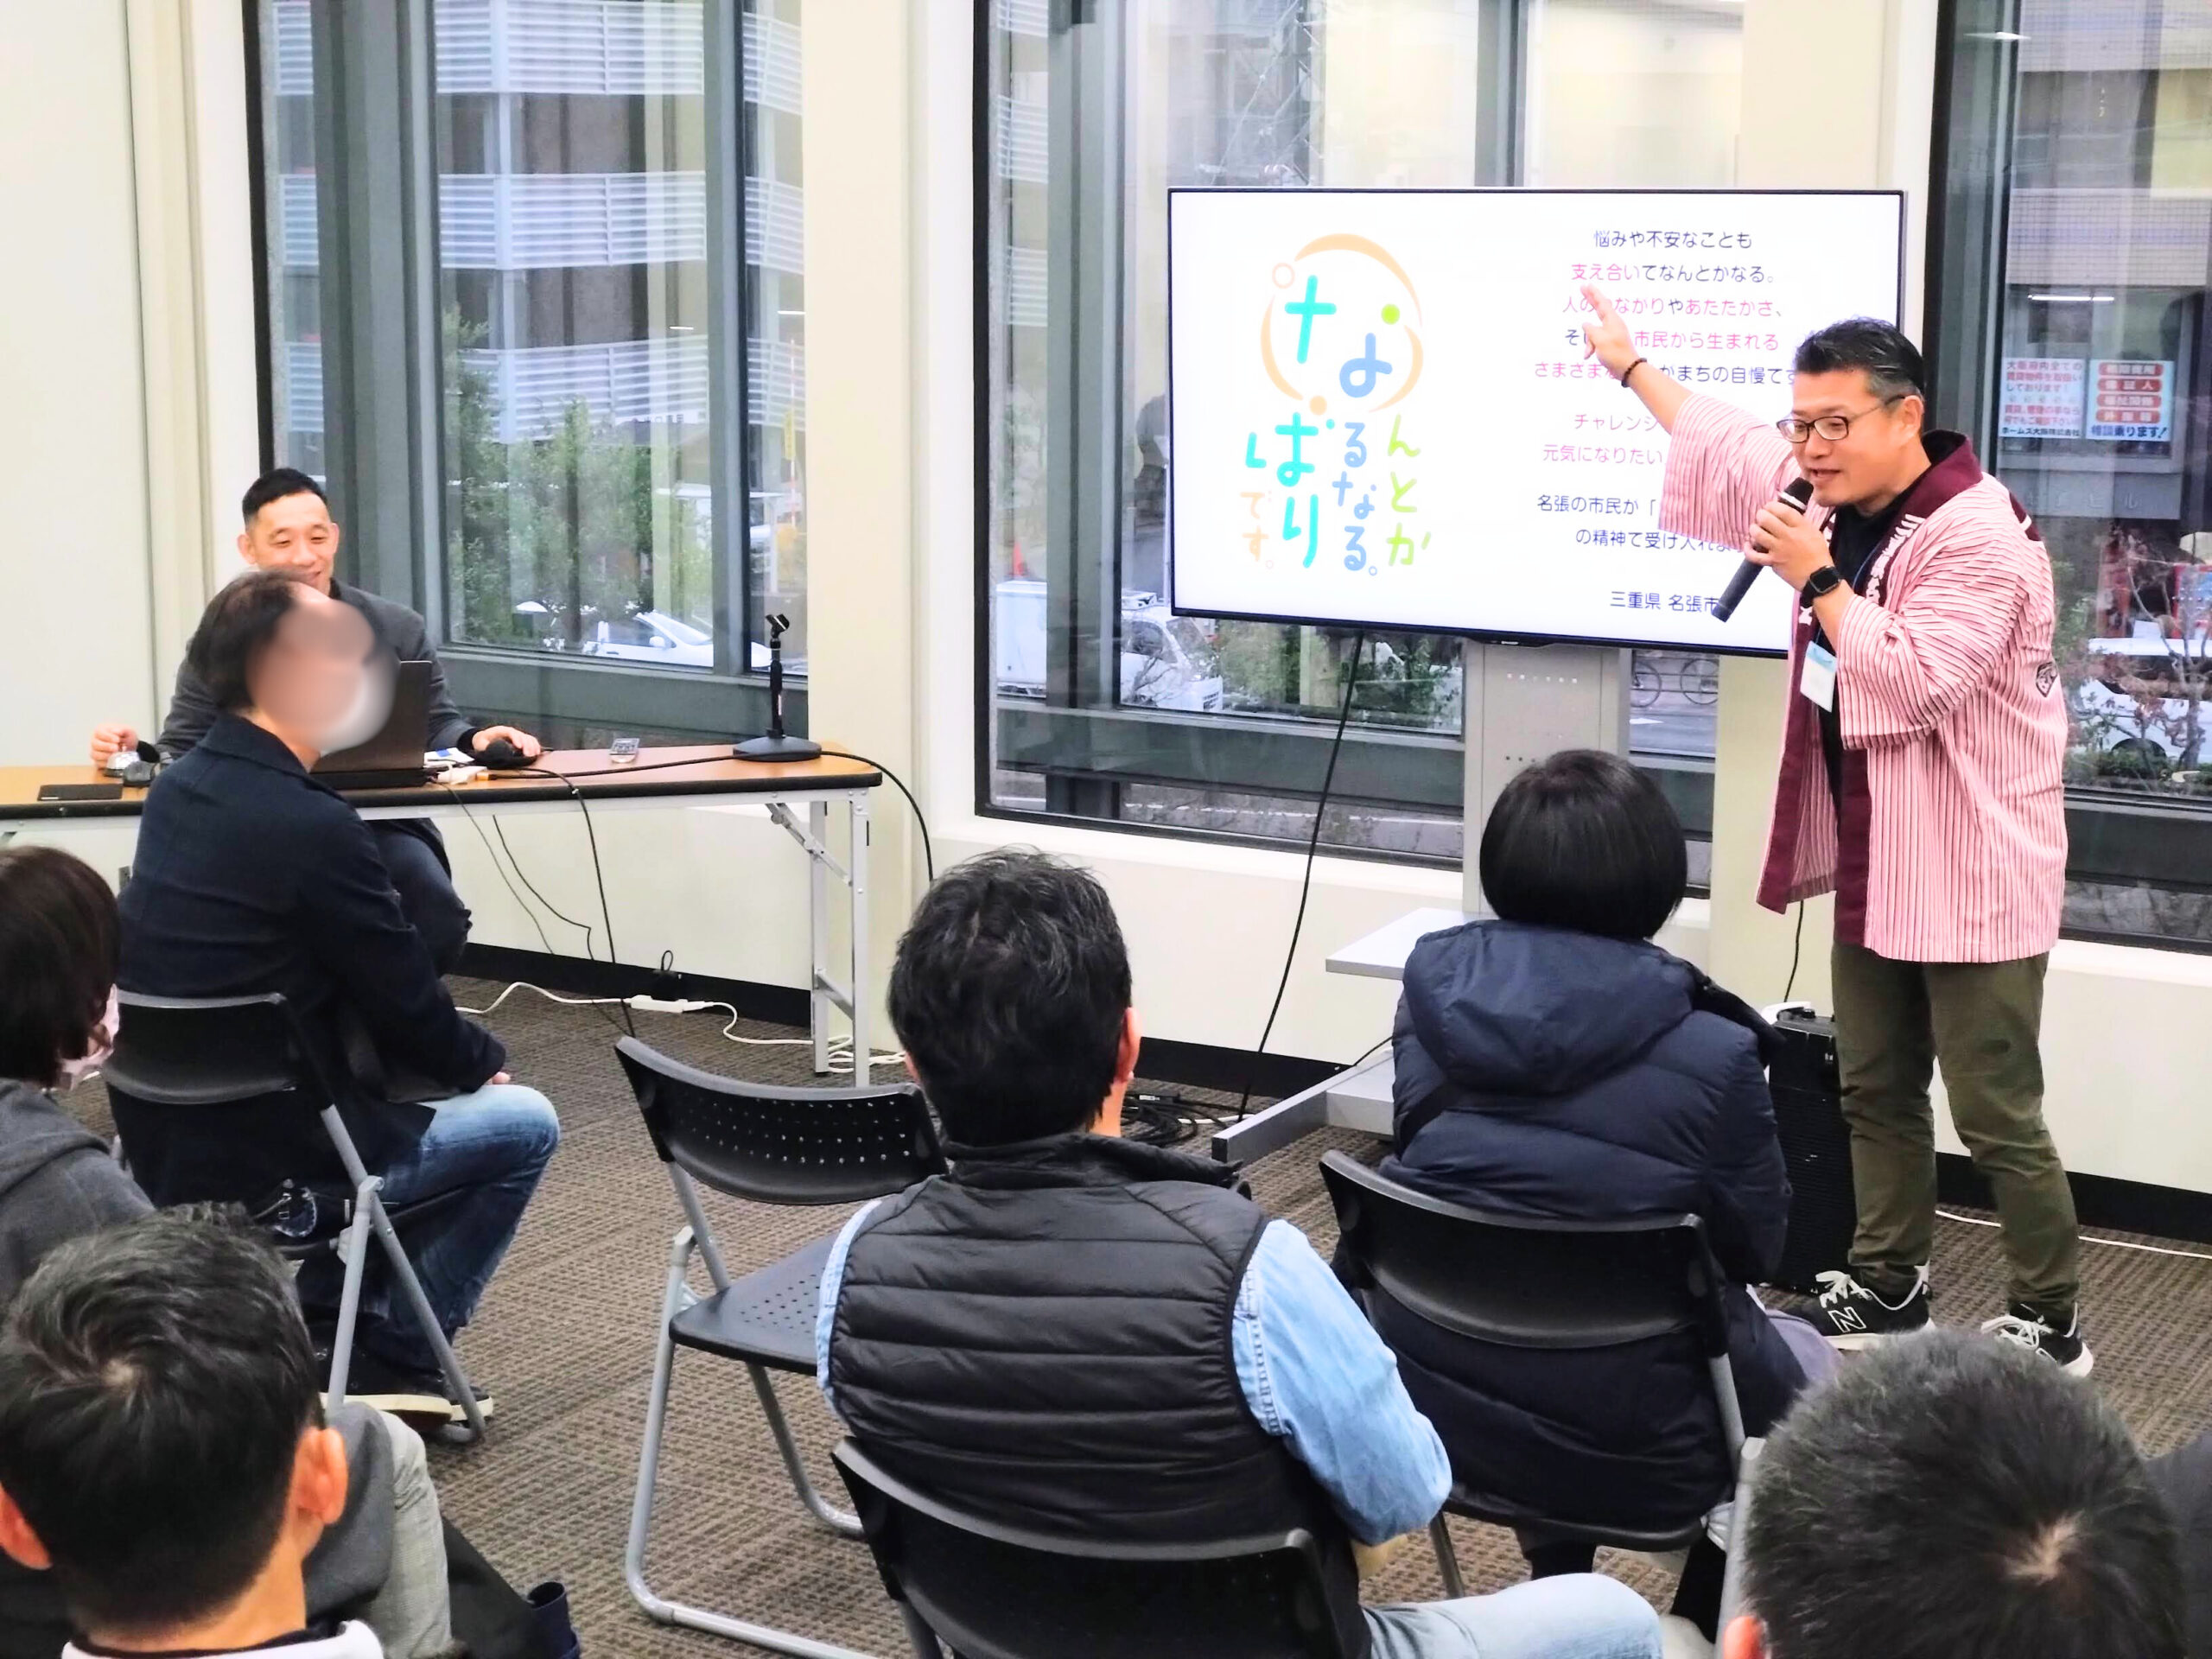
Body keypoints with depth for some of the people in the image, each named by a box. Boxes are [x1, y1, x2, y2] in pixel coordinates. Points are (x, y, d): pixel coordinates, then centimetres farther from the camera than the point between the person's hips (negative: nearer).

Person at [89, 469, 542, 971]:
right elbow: (180, 750, 8)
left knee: (435, 910, -30)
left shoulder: (398, 629, 8)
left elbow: (437, 725, 8)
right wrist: (137, 754, -14)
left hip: (381, 824, 0)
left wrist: (476, 740, -15)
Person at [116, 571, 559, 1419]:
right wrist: (485, 1058, 7)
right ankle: (395, 1355, 14)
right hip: (264, 1162, -8)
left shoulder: (175, 789, 3)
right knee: (524, 1122, 11)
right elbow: (410, 1005, -14)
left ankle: (328, 1310, 27)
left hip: (169, 1138, 8)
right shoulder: (312, 826, -24)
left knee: (411, 1074, 29)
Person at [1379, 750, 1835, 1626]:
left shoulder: (1435, 989, -9)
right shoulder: (1707, 1050, -20)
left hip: (1433, 1402, 4)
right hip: (1625, 1447, -4)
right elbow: (1754, 1248, -5)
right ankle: (1702, 1626, 40)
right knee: (1810, 1369, 27)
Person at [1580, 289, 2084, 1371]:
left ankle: (2050, 1328, 7)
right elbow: (1724, 442, 22)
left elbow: (1913, 684, -29)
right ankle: (1887, 1289, 28)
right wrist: (1628, 362, 28)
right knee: (1875, 1092, 16)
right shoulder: (1843, 504, 7)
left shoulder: (1977, 539, -20)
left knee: (1996, 1116, -4)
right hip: (1873, 864, 9)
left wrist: (1815, 579, -23)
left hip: (1971, 876, -9)